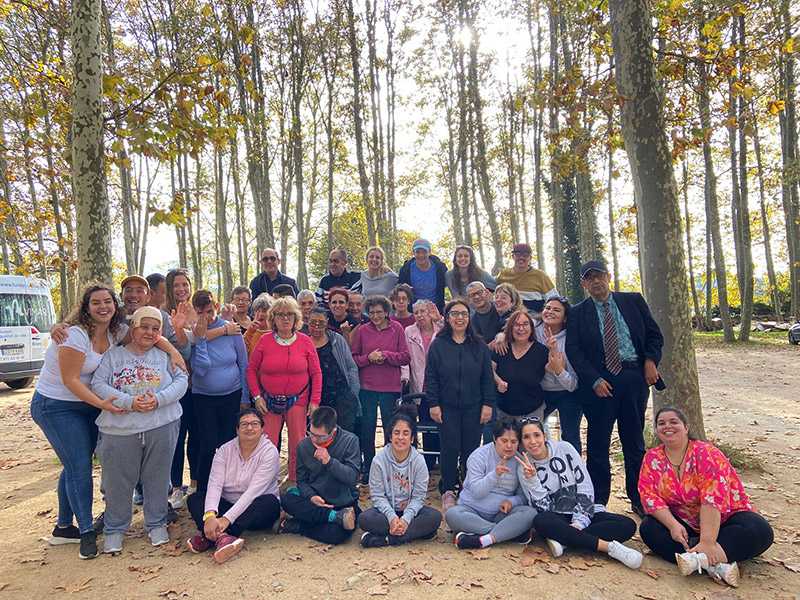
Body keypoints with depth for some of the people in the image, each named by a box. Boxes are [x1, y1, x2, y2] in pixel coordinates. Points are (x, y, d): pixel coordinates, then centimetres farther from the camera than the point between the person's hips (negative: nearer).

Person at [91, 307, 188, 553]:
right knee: (117, 482, 8)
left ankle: (156, 524, 29)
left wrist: (159, 399, -15)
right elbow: (98, 385, -4)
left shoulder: (165, 355, 8)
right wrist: (129, 402, -16)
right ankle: (114, 529, 29)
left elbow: (182, 380, 1)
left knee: (157, 478, 10)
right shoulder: (113, 354, 5)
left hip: (162, 428, 1)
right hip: (119, 430, -1)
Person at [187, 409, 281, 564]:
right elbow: (215, 484, -13)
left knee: (270, 502, -34)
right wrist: (210, 515, -31)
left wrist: (227, 518, -31)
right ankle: (222, 537, -38)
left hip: (255, 511, -4)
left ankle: (210, 536, -37)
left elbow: (254, 491, -22)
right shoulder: (225, 450, -1)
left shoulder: (269, 451, -13)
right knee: (194, 499, -14)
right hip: (227, 505, 4)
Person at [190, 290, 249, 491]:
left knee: (229, 444, 7)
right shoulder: (193, 333, -8)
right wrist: (201, 338, -23)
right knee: (209, 446, 2)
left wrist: (245, 398, 1)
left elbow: (244, 365, 1)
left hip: (232, 395, 1)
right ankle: (202, 492, 20)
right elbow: (200, 369, -19)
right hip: (203, 398, 0)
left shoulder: (231, 330, -6)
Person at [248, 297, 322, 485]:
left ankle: (296, 484, 19)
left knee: (297, 444, 3)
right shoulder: (264, 341, 0)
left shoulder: (305, 341, -1)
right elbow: (251, 370, 6)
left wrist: (315, 400, -3)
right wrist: (257, 396, -3)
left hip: (298, 401, 0)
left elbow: (316, 373, 2)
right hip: (269, 401, 1)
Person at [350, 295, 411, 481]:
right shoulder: (362, 330, 4)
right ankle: (368, 469, 22)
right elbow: (352, 358, 3)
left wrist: (385, 355, -14)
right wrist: (369, 358, -13)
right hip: (367, 387, 1)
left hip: (390, 387, -1)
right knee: (367, 428, 7)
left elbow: (406, 357, -3)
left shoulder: (397, 328, 1)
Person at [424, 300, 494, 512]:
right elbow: (430, 377, 2)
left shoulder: (479, 345, 6)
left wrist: (488, 404, 1)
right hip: (447, 407, -1)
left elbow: (487, 377, 7)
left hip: (473, 407, 1)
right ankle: (448, 491, 17)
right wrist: (433, 404, -5)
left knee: (471, 450, 5)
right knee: (450, 450, 0)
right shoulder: (438, 345, 2)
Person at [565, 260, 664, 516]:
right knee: (598, 442, 4)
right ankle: (597, 502, 16)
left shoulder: (633, 301, 9)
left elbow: (654, 334, 11)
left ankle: (638, 499, 25)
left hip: (635, 377, 2)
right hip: (600, 381, -1)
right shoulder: (578, 313, 4)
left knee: (634, 440, 11)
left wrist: (650, 360, -6)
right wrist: (594, 380, -13)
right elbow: (573, 350, -3)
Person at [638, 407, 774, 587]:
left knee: (760, 531, -30)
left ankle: (699, 559, -42)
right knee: (648, 527, -25)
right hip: (682, 522, 3)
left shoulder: (706, 453, -18)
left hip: (723, 517, -2)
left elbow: (713, 499, -28)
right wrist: (673, 525, -28)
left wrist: (706, 542, -37)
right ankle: (718, 565, -33)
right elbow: (649, 496, -11)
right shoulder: (652, 458, -4)